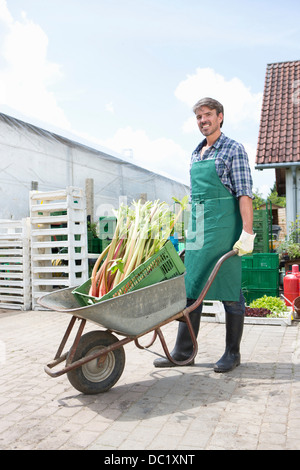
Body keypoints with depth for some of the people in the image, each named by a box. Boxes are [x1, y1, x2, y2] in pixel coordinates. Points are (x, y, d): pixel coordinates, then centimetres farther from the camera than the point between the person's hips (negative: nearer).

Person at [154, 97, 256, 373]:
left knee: (229, 290, 0)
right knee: (190, 288, 6)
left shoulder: (233, 150, -2)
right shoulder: (196, 154, 18)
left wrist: (247, 233, -18)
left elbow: (245, 194, -10)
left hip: (223, 226, -7)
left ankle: (232, 353, 14)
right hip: (197, 227, 7)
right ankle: (184, 352, 14)